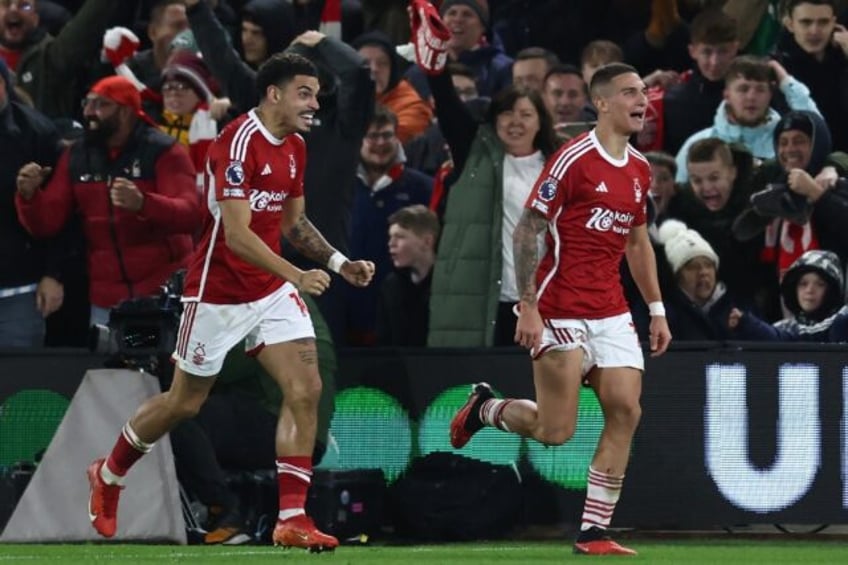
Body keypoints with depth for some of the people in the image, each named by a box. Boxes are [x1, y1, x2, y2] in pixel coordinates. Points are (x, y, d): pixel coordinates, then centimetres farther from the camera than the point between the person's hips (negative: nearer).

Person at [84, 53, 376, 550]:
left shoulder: (295, 147, 6)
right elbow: (237, 234, -27)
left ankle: (292, 519, -8)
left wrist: (339, 262, 4)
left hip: (272, 290, 7)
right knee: (185, 402, 7)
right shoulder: (240, 142, -21)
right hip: (218, 294, -7)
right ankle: (108, 475, 33)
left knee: (306, 389, -10)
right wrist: (296, 275, -35)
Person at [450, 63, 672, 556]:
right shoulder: (573, 160, -11)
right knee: (556, 431, -7)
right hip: (561, 309, -7)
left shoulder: (640, 169, 11)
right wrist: (528, 306, -18)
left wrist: (657, 309, 17)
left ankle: (595, 532, 0)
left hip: (612, 313, 7)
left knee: (626, 412, -6)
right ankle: (485, 408, 24)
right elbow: (527, 231, -11)